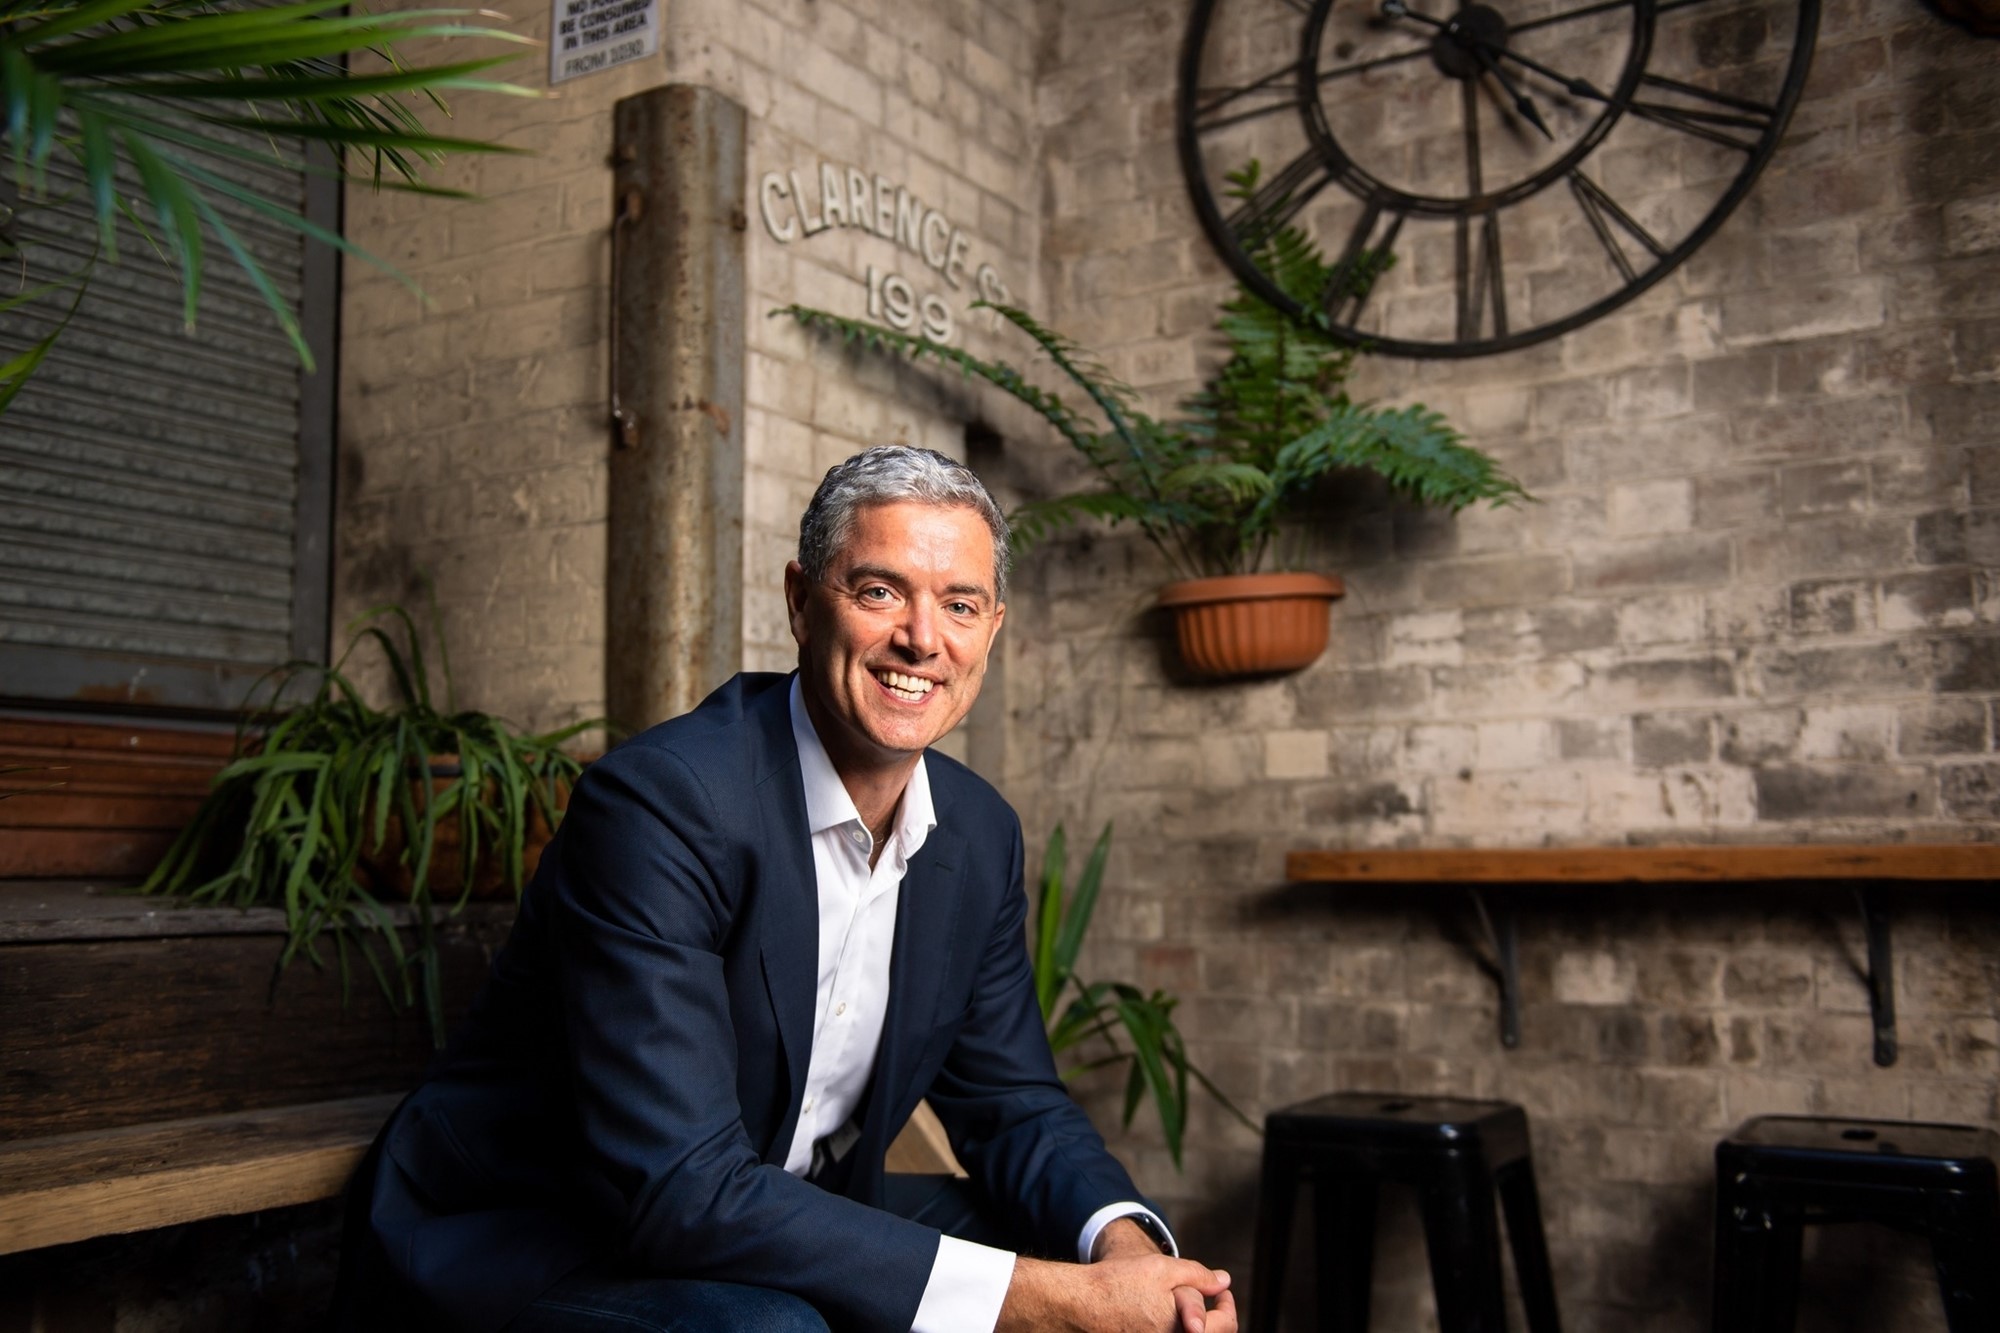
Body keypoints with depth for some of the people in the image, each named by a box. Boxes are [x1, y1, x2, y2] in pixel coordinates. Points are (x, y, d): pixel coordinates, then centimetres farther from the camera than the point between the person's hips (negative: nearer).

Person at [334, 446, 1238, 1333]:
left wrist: (1122, 1246, -18)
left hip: (776, 1237, 6)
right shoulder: (658, 802, -25)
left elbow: (1012, 1101, 5)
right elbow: (675, 1188, -30)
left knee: (1095, 1255, -6)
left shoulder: (980, 834, -1)